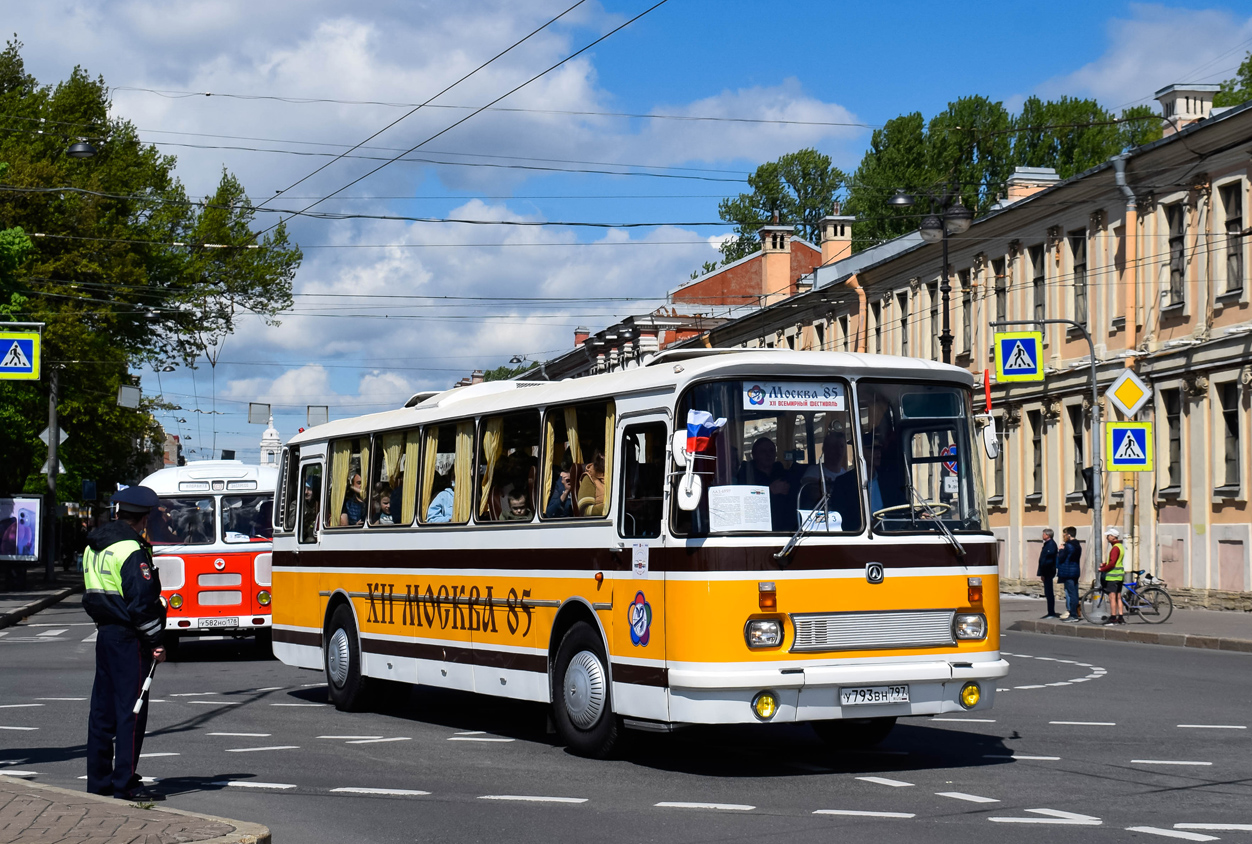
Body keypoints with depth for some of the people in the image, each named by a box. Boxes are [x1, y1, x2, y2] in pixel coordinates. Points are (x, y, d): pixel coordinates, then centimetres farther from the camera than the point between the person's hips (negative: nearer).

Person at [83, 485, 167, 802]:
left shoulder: (93, 546, 12)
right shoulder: (132, 550, -17)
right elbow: (141, 602, -19)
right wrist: (155, 642, -12)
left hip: (104, 632, 9)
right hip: (128, 637, -9)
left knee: (103, 707, 13)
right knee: (131, 709, -5)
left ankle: (98, 779, 19)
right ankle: (126, 784, -4)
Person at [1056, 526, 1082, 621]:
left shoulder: (1068, 546, -15)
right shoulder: (1078, 546, 14)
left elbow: (1061, 559, -16)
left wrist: (1060, 550, 0)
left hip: (1067, 573, -9)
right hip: (1076, 572, 9)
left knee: (1071, 593, -8)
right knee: (1075, 593, 13)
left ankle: (1073, 615, -8)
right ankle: (1077, 614, 16)